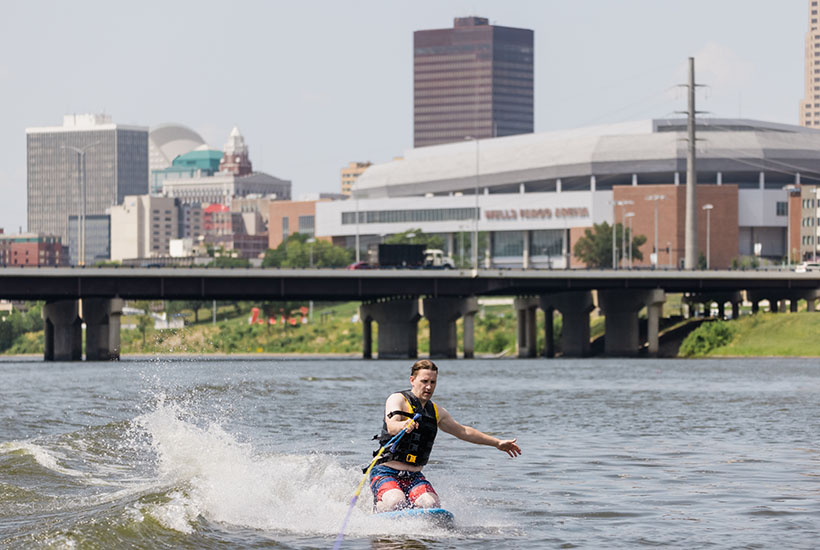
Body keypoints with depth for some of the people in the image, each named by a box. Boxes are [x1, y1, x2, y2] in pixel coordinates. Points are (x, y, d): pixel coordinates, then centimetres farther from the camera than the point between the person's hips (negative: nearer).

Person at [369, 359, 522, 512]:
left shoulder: (436, 412, 15)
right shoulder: (397, 399, -5)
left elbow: (463, 431, 30)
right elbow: (391, 427, -25)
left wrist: (497, 443, 33)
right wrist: (403, 426, -50)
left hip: (414, 476, 5)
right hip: (386, 471, -5)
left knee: (431, 504, -26)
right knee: (396, 502, -34)